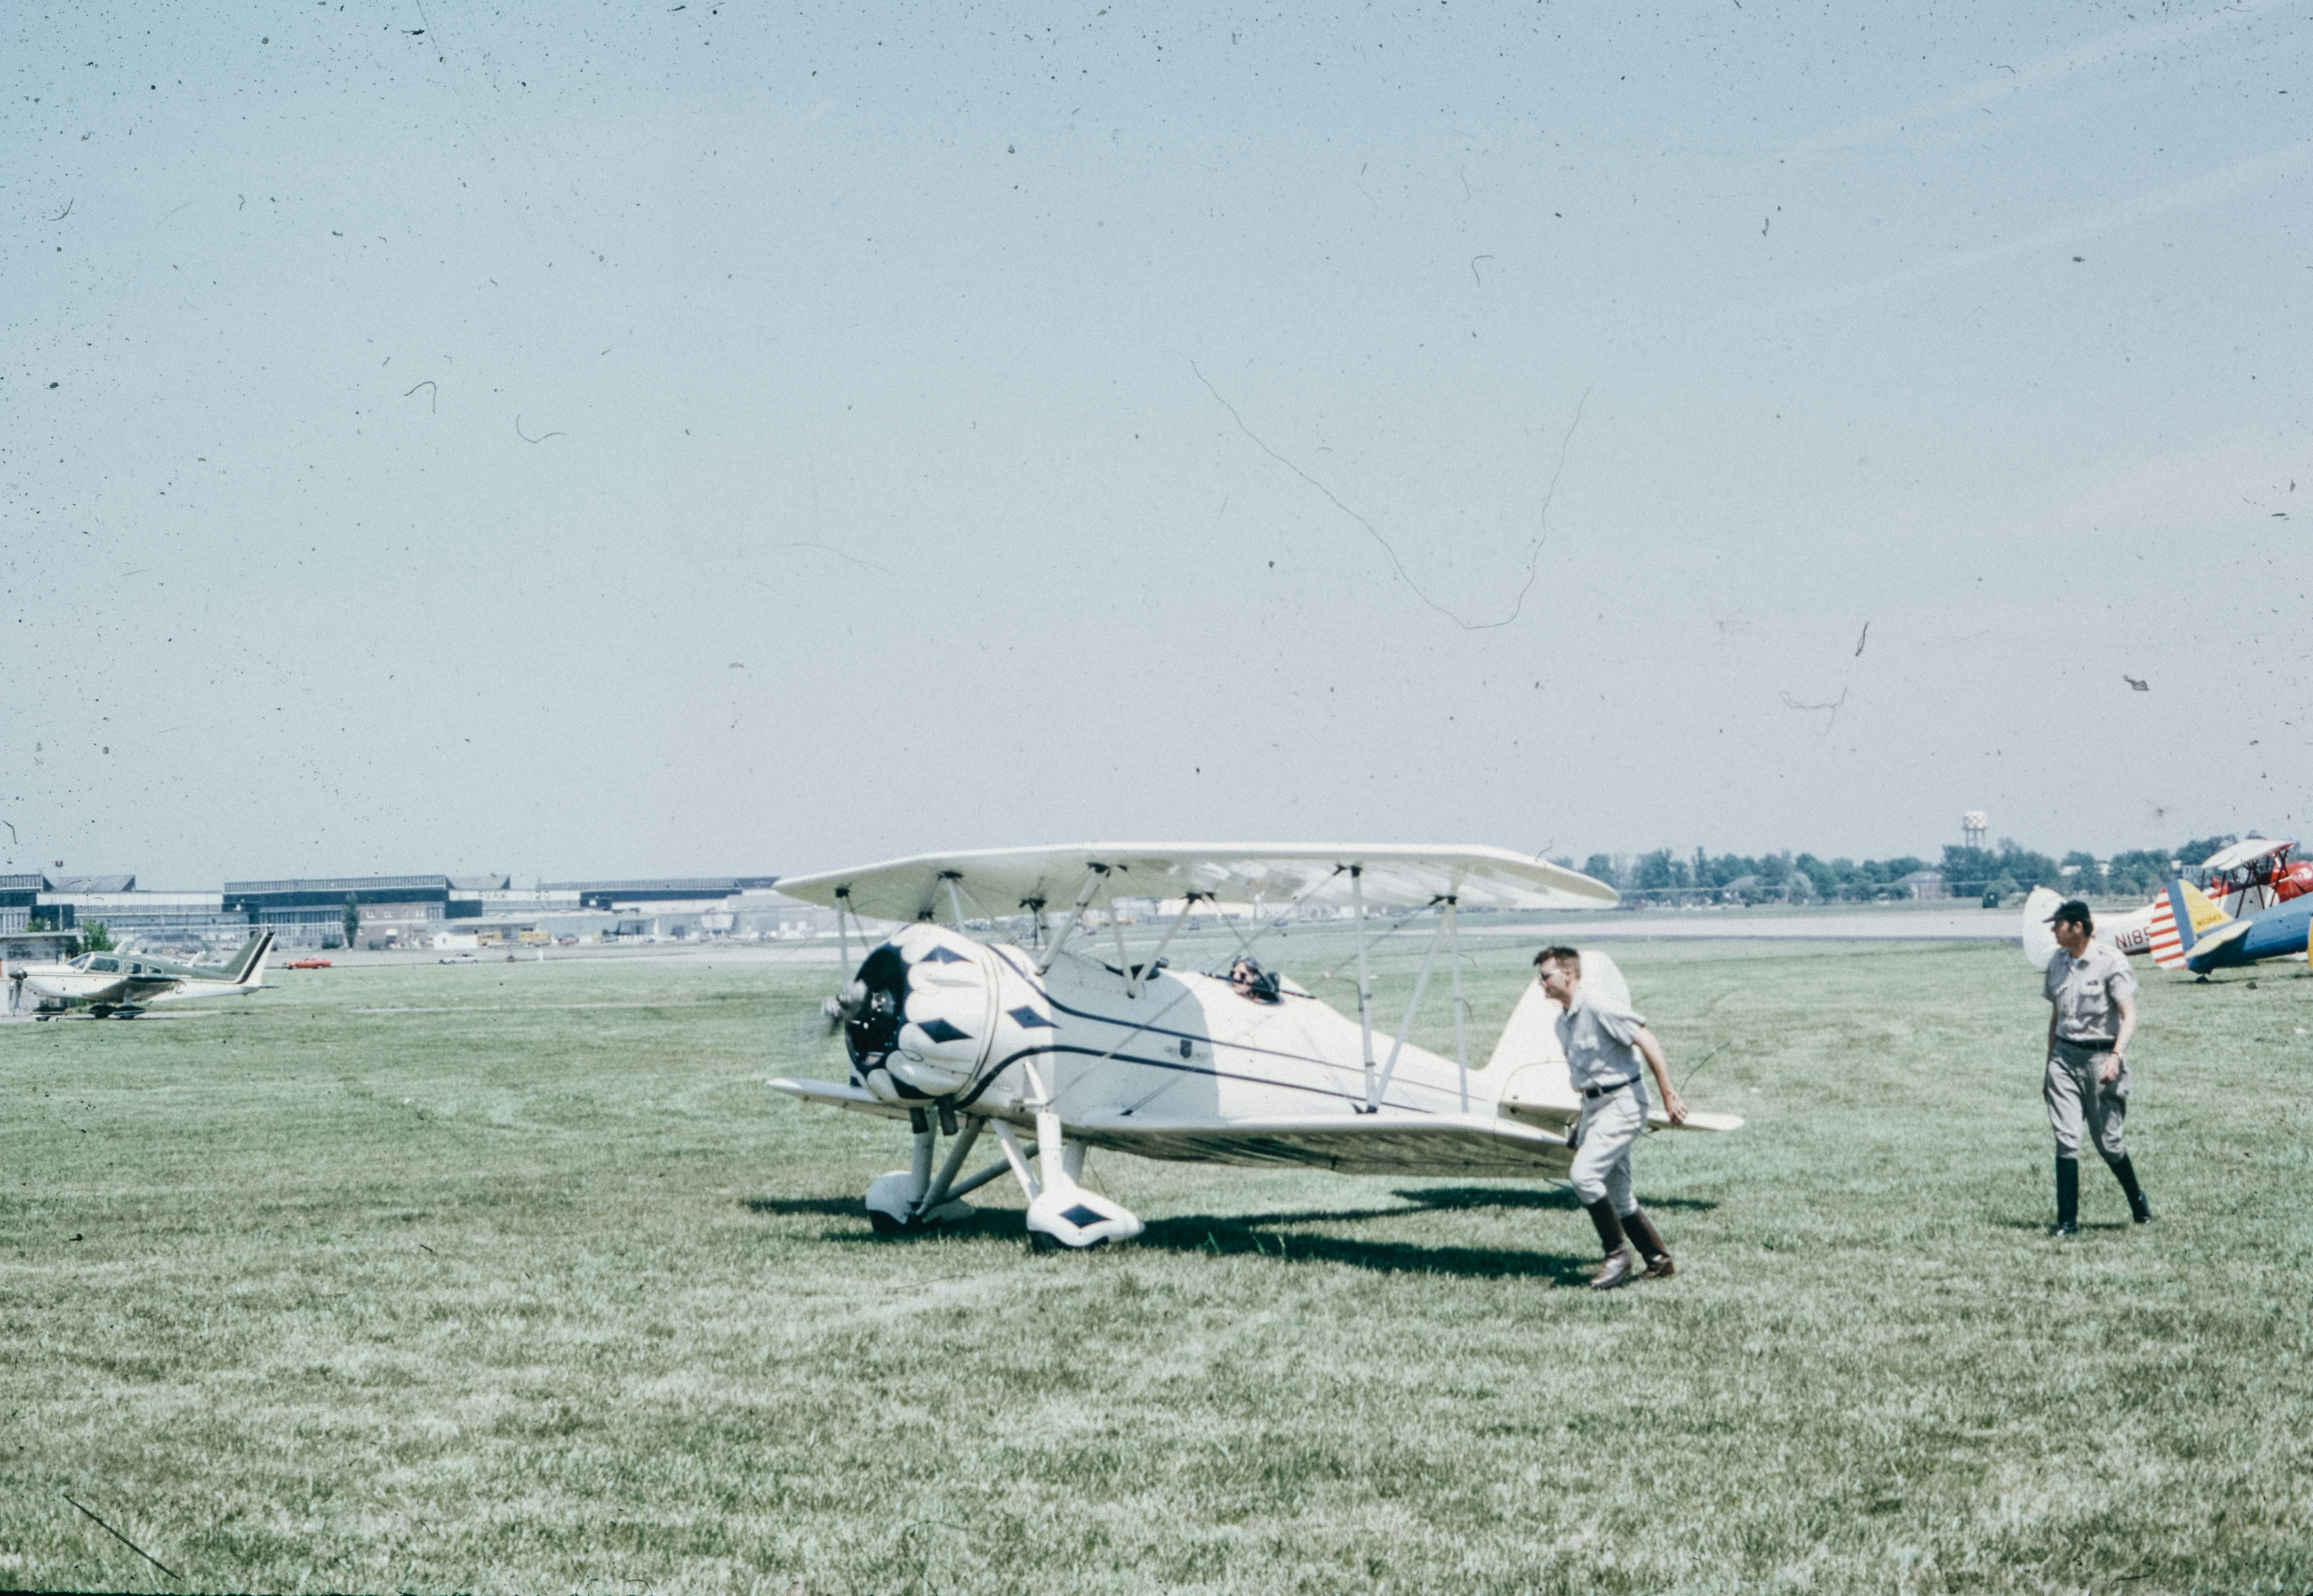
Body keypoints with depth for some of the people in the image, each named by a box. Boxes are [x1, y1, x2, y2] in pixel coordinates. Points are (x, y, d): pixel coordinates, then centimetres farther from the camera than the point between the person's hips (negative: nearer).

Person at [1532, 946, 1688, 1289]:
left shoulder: (1599, 1007, -16)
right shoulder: (1563, 1023, 12)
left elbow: (1648, 1043, -18)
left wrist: (1669, 1096, -20)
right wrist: (1582, 1123, 23)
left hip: (1622, 1103, -9)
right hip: (1595, 1106, 9)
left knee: (1585, 1175, -20)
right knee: (1618, 1198, 10)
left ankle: (1617, 1254, -8)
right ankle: (1659, 1261, 20)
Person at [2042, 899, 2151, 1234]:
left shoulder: (2111, 961, -10)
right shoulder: (2057, 962, 9)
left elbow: (2129, 1017, -15)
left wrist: (2116, 1056, -30)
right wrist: (2049, 1069, 21)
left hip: (2101, 1055, -5)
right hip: (2065, 1055, 5)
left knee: (2106, 1141, 1)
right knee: (2066, 1139, -6)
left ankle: (2138, 1202, 28)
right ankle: (2067, 1220, -5)